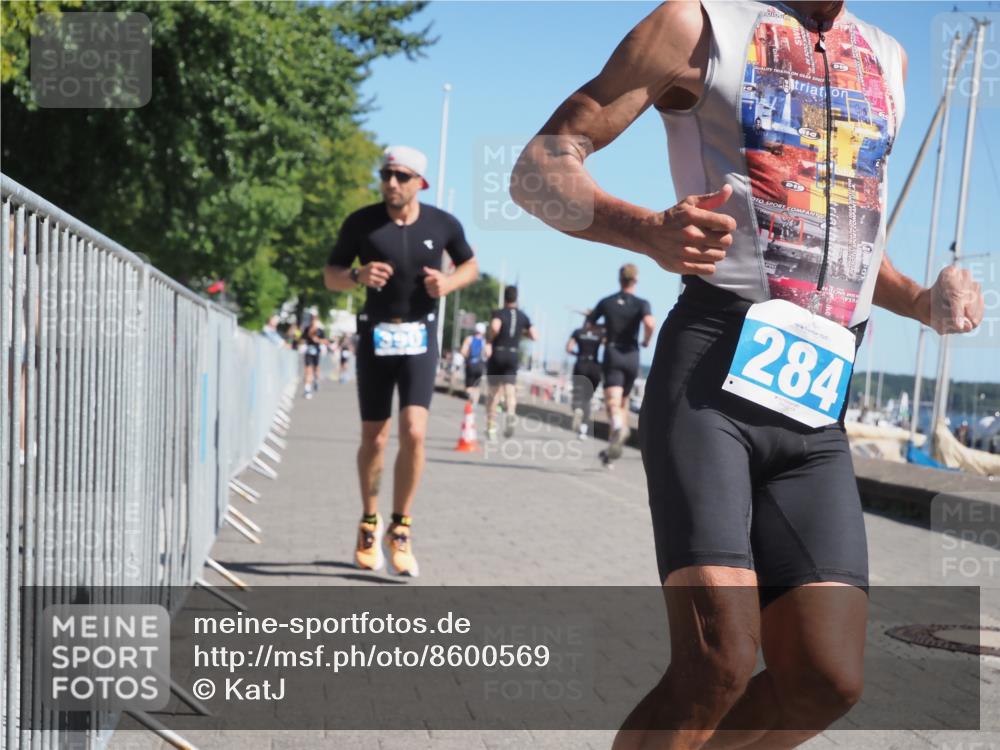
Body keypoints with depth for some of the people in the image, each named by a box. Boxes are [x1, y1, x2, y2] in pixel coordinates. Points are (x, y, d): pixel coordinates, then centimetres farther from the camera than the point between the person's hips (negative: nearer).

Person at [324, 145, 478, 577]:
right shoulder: (361, 223, -4)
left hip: (419, 338, 0)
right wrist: (359, 275, -20)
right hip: (375, 336, 0)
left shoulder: (443, 225, -2)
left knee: (414, 432, -15)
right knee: (374, 438, 7)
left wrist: (448, 284, -8)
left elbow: (470, 266, 14)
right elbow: (331, 277, 1)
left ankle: (400, 530, -1)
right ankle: (369, 523, 29)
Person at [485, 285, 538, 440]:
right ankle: (510, 412, -33)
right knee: (510, 390, 0)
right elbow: (534, 336, 8)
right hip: (513, 355, 2)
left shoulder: (499, 314, -7)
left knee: (494, 394, 7)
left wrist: (489, 339, -10)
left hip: (497, 353, -2)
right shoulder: (523, 316, 6)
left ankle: (491, 428, 11)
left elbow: (494, 327, -27)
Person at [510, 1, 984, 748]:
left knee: (826, 680, -5)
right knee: (718, 663, -20)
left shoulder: (888, 62, 20)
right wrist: (649, 231, -22)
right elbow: (538, 170, -2)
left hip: (816, 411, 6)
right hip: (712, 376, -6)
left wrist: (924, 302, 11)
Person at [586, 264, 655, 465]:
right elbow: (650, 324, -19)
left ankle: (619, 427, -49)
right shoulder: (641, 304, 0)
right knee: (623, 403, 16)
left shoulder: (606, 302, 7)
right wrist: (646, 341, 0)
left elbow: (587, 326, 14)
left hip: (612, 354, -1)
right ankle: (613, 446, 18)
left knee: (612, 402, -17)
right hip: (631, 356, 1)